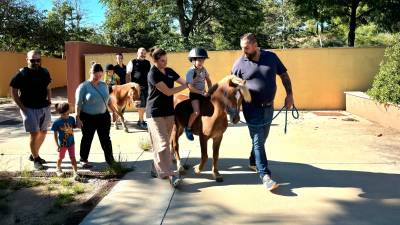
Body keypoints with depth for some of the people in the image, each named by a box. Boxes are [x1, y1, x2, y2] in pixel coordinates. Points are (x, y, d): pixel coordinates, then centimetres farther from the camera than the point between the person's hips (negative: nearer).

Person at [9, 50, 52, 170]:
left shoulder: (44, 72, 5)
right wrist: (22, 108, -10)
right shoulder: (21, 74, -9)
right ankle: (36, 159, 10)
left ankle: (33, 155, 31)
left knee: (43, 132, 13)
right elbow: (14, 93, -5)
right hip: (30, 109, -5)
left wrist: (49, 101, 7)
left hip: (44, 108, 6)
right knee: (34, 134, -5)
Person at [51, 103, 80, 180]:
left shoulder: (71, 119, -10)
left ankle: (75, 172, 4)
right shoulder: (57, 122, -18)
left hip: (71, 143, 1)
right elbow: (55, 134, -11)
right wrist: (57, 145, -12)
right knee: (61, 157, 19)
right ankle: (58, 169, 45)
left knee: (73, 157, 2)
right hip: (62, 144, -1)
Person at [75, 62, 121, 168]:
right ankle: (83, 160, 23)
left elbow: (108, 100, 16)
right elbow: (78, 104, -10)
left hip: (103, 116, 4)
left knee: (105, 138, 8)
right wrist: (78, 118, -14)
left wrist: (114, 111, 15)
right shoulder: (83, 86, -9)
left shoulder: (103, 85, 7)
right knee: (87, 139, 8)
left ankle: (110, 159, 15)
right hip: (88, 118, -4)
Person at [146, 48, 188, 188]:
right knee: (162, 143, -11)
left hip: (169, 112, 7)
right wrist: (186, 86, -9)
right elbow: (168, 92, -17)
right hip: (155, 113, -7)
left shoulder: (169, 71, 9)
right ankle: (170, 174, -14)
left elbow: (185, 83, 12)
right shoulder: (153, 74, -13)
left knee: (164, 142, 12)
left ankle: (157, 169, 24)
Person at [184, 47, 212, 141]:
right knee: (197, 112, -24)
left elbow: (208, 81, 16)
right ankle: (188, 128, -3)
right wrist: (202, 93, -24)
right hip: (194, 94, -7)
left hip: (203, 93, 7)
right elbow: (191, 87, -22)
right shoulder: (191, 72, -16)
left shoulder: (203, 69, 5)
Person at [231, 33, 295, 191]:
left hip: (269, 107, 4)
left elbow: (284, 75, 9)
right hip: (253, 108, -4)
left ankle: (253, 162, 39)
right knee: (258, 141, -4)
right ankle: (265, 175, -1)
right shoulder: (239, 63, -7)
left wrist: (289, 94, 1)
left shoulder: (271, 57, -1)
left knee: (262, 139, 17)